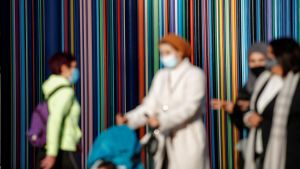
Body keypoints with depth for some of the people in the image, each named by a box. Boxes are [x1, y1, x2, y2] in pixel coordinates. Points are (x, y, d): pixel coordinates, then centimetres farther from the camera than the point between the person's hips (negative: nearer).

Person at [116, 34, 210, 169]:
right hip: (165, 140, 5)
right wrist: (129, 119, -13)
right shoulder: (161, 76, 12)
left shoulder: (195, 74, -5)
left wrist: (161, 120, -28)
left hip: (188, 141, -5)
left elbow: (189, 107, -18)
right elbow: (150, 106, 4)